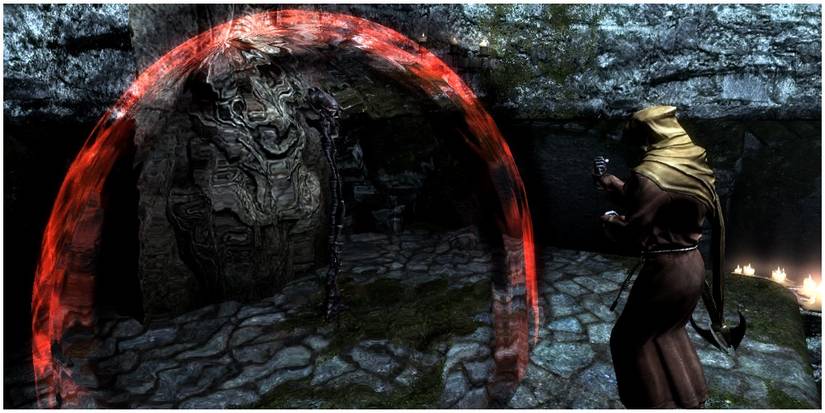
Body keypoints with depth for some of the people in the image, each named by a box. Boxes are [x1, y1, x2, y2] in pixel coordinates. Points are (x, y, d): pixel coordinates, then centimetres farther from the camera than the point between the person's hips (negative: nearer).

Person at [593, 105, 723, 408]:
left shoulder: (651, 174, -22)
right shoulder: (691, 165, 5)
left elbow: (632, 230, -20)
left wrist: (610, 221, 0)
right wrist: (610, 183, 19)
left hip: (665, 270, -9)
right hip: (693, 265, 9)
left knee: (630, 340, 11)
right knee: (669, 330, 29)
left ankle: (658, 403, 25)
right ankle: (690, 397, 43)